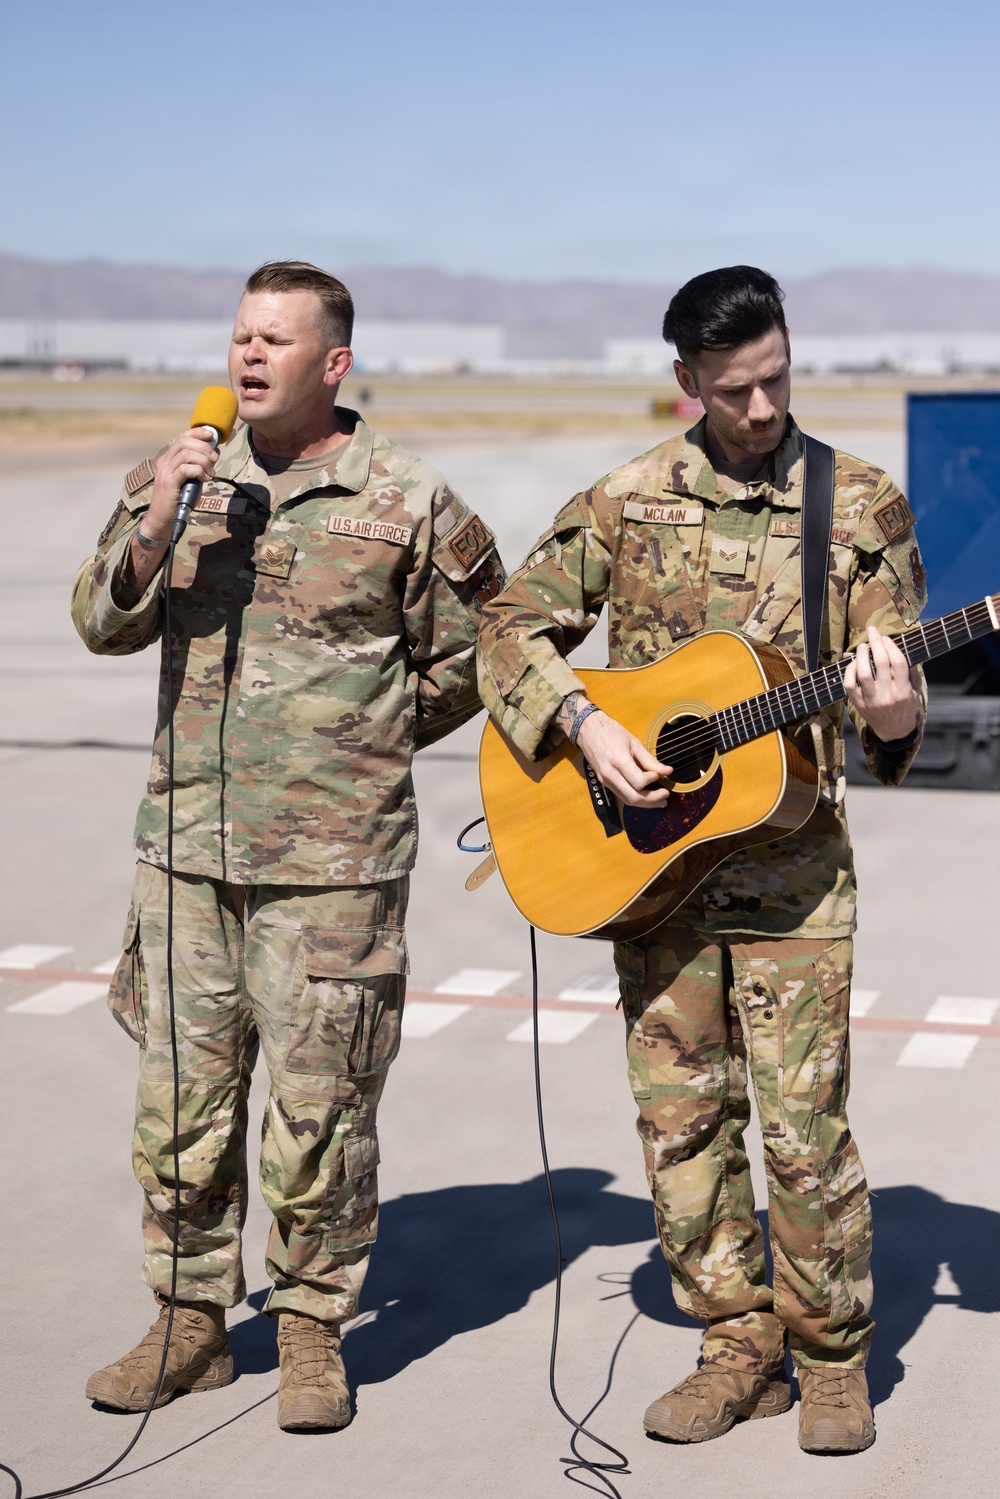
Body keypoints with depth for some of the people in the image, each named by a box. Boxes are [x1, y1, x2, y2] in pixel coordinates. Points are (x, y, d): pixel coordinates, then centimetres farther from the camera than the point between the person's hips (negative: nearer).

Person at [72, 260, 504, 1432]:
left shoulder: (407, 503, -3)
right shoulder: (181, 482, 8)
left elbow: (468, 662, 7)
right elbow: (104, 626, 0)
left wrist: (358, 747, 8)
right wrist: (153, 525, -16)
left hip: (336, 862, -4)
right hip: (188, 846, 4)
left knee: (319, 1107, 2)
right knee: (179, 1098, 10)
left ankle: (313, 1334, 18)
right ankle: (191, 1322, 25)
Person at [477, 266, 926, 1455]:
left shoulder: (863, 506, 1)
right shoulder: (626, 502, 4)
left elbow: (887, 692, 1)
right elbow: (511, 628, 7)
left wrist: (890, 719, -23)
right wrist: (586, 727, -10)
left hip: (792, 863, -2)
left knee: (804, 1125, -4)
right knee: (680, 1120, 7)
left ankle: (831, 1360, 15)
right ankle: (740, 1348, 22)